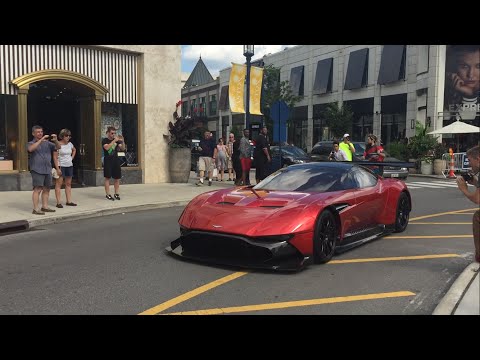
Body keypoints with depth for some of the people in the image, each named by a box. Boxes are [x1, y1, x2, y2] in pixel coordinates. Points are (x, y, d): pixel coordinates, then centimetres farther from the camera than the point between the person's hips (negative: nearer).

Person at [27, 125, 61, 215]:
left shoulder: (47, 143, 15)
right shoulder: (31, 143, 2)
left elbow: (58, 147, 7)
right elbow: (31, 149, -21)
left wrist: (55, 140, -13)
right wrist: (41, 140, -23)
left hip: (48, 170, 6)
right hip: (37, 170, -6)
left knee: (47, 189, 9)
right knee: (38, 189, -10)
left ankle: (45, 207, 19)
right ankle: (35, 209, -9)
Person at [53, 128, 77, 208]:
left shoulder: (70, 144, 8)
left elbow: (74, 150, 30)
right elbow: (55, 157, -13)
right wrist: (57, 168, -18)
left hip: (69, 166, 7)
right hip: (61, 166, -7)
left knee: (68, 184, 9)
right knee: (59, 184, -4)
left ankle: (69, 201, 15)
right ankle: (59, 202, -4)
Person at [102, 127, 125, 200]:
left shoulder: (117, 140, 12)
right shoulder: (105, 140, -1)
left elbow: (123, 148, 5)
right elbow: (107, 147, -20)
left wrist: (122, 141, -12)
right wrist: (114, 140, -22)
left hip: (116, 161, 5)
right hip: (108, 161, -4)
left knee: (117, 178, 5)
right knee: (107, 178, -2)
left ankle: (116, 193, 13)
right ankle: (108, 194, 1)